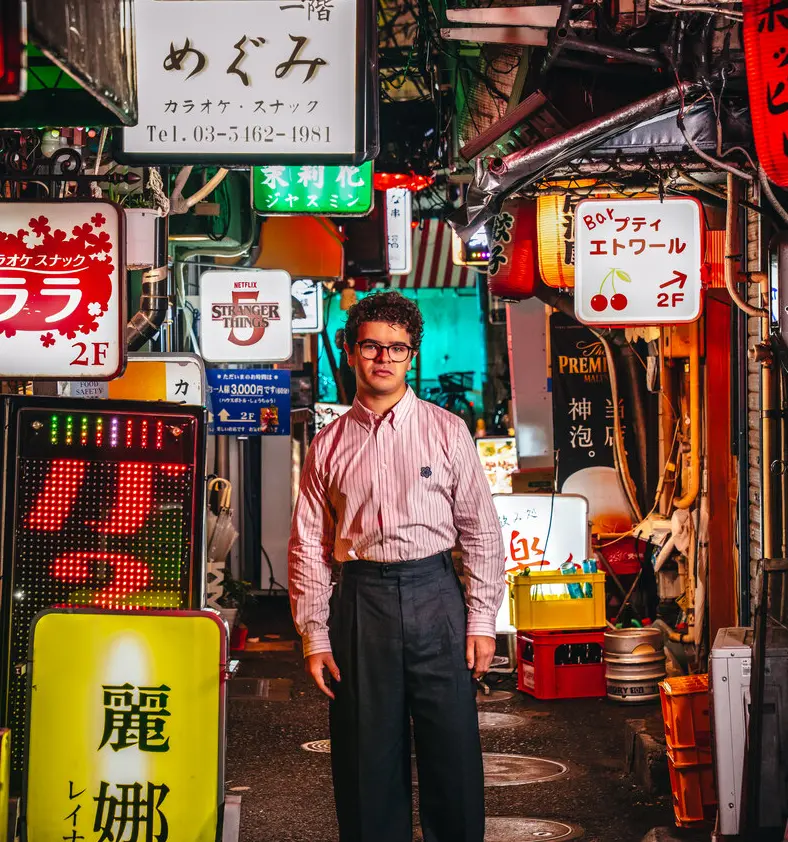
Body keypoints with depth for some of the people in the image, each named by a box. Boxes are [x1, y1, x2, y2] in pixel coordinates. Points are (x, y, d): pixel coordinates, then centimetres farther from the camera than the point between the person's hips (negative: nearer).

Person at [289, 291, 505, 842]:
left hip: (435, 594, -1)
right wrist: (315, 636, 2)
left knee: (453, 749, 0)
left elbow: (482, 530, 4)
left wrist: (482, 620, -2)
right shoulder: (330, 445, 8)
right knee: (368, 752, 4)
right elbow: (308, 545, 8)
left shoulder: (447, 431, 5)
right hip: (361, 599, 1)